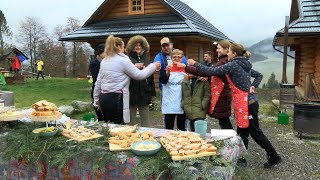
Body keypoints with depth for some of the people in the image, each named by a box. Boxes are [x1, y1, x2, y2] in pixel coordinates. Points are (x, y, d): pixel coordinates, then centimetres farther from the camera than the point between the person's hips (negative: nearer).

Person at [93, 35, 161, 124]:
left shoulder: (104, 61, 13)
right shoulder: (123, 60, -9)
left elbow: (98, 82, 17)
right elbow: (139, 75, -5)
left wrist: (96, 98, 25)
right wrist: (153, 66, 7)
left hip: (103, 97, 8)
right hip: (116, 98, -8)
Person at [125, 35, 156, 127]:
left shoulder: (146, 59, 14)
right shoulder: (128, 59, 0)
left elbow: (151, 77, 15)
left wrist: (153, 93, 12)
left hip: (144, 93, 4)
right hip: (131, 93, -3)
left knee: (145, 119, 11)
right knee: (131, 119, 6)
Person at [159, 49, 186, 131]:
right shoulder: (167, 68, 1)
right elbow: (163, 80, -15)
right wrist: (167, 71, -32)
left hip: (182, 104, 2)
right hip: (169, 104, -1)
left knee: (182, 127, 12)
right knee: (169, 127, 6)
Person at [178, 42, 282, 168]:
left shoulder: (233, 65, -16)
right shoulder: (245, 65, 12)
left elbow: (211, 71, -19)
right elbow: (259, 75, 23)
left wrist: (195, 64, -8)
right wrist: (253, 86, 11)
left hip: (246, 105, -9)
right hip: (245, 104, 9)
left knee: (255, 133, 5)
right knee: (242, 132, 15)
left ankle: (274, 157, 20)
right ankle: (241, 158, 25)